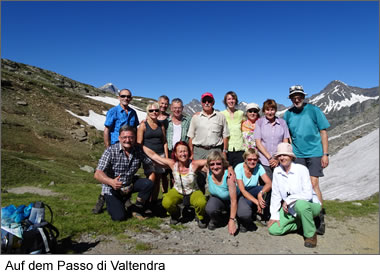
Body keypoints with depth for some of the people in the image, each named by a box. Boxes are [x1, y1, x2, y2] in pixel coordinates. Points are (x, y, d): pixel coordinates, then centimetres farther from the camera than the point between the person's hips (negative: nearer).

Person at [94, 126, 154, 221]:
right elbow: (97, 174, -29)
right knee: (119, 217, -16)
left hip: (129, 185, 4)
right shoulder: (111, 151, -21)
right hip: (112, 189, -3)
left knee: (148, 183, -21)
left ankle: (138, 210, 2)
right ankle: (113, 203, 19)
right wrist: (111, 181, -46)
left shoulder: (138, 150, -10)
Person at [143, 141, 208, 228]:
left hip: (193, 192, -2)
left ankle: (201, 218, 6)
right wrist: (141, 145, -13)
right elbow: (153, 155, -14)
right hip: (177, 192, 2)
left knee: (201, 202, -33)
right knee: (166, 203, -28)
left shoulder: (194, 164, -23)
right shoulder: (172, 164, -19)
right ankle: (175, 215, 10)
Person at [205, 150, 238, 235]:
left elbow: (233, 200, -28)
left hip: (230, 200, -2)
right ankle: (216, 220, 6)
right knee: (210, 209, -32)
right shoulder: (208, 172, -22)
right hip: (216, 198, 2)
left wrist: (232, 221, -27)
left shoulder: (229, 175, -32)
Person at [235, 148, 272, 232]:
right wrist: (257, 202, -34)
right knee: (244, 214, -36)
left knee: (263, 189, -30)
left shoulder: (259, 167, -10)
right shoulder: (239, 168, -19)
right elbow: (242, 190, -24)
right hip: (240, 196, -4)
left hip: (252, 194, 4)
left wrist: (260, 193, -42)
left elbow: (269, 184, -21)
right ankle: (244, 223, 2)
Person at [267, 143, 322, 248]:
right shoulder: (277, 171, -4)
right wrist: (274, 215, -3)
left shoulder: (301, 169, -18)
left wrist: (288, 200, -23)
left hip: (309, 205, -5)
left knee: (300, 204, -40)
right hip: (290, 209, 5)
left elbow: (308, 194, -24)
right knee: (273, 229, -10)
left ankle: (311, 234, -12)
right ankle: (302, 222, 14)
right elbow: (276, 195, 0)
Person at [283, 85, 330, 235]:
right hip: (297, 155, 3)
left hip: (314, 153, -3)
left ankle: (320, 218, 3)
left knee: (313, 184, -10)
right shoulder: (288, 114, 5)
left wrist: (325, 154, -5)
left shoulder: (314, 110, -4)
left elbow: (323, 132, -1)